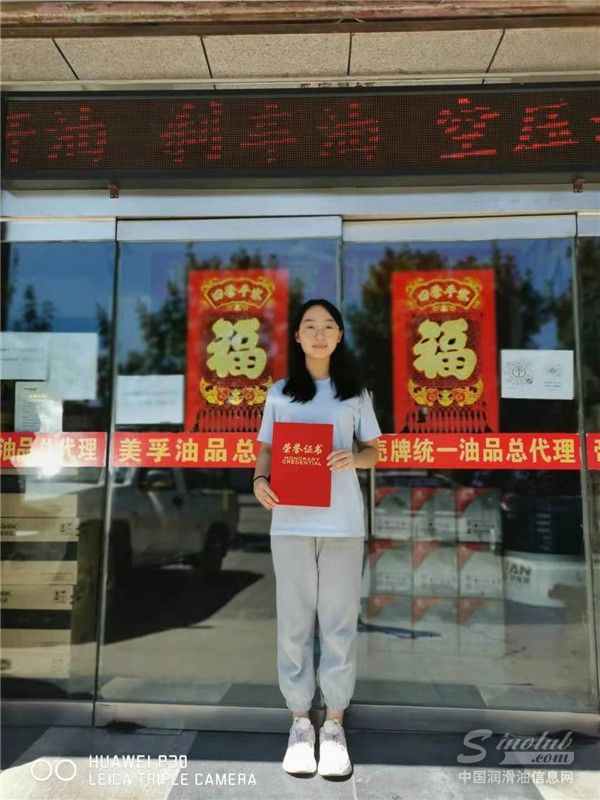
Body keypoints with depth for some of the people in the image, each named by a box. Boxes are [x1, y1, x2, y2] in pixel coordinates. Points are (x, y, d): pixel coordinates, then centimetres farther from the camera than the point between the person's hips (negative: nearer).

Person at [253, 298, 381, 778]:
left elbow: (375, 450, 10)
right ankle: (300, 723, 21)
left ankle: (335, 725, 21)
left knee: (339, 622, 6)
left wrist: (353, 458, -13)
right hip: (291, 520, 1)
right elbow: (265, 447, 10)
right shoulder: (279, 393, 9)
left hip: (341, 520, 0)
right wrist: (260, 479, -11)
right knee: (294, 621, 6)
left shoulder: (356, 392, 8)